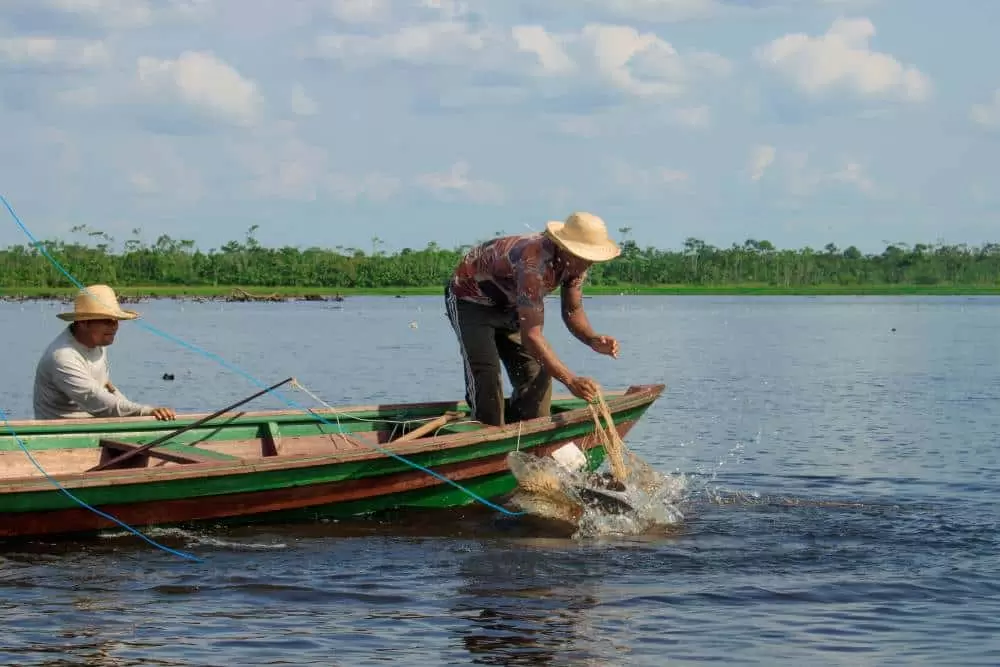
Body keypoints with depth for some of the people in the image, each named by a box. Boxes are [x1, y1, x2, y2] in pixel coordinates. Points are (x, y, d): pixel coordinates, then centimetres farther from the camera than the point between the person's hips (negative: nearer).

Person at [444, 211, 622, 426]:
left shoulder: (575, 262, -16)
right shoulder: (535, 262, -41)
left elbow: (572, 311, -1)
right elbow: (531, 335, -45)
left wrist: (592, 339, -24)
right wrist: (570, 380, -50)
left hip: (509, 305, 8)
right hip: (471, 300, -8)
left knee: (536, 375, -2)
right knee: (486, 377, -22)